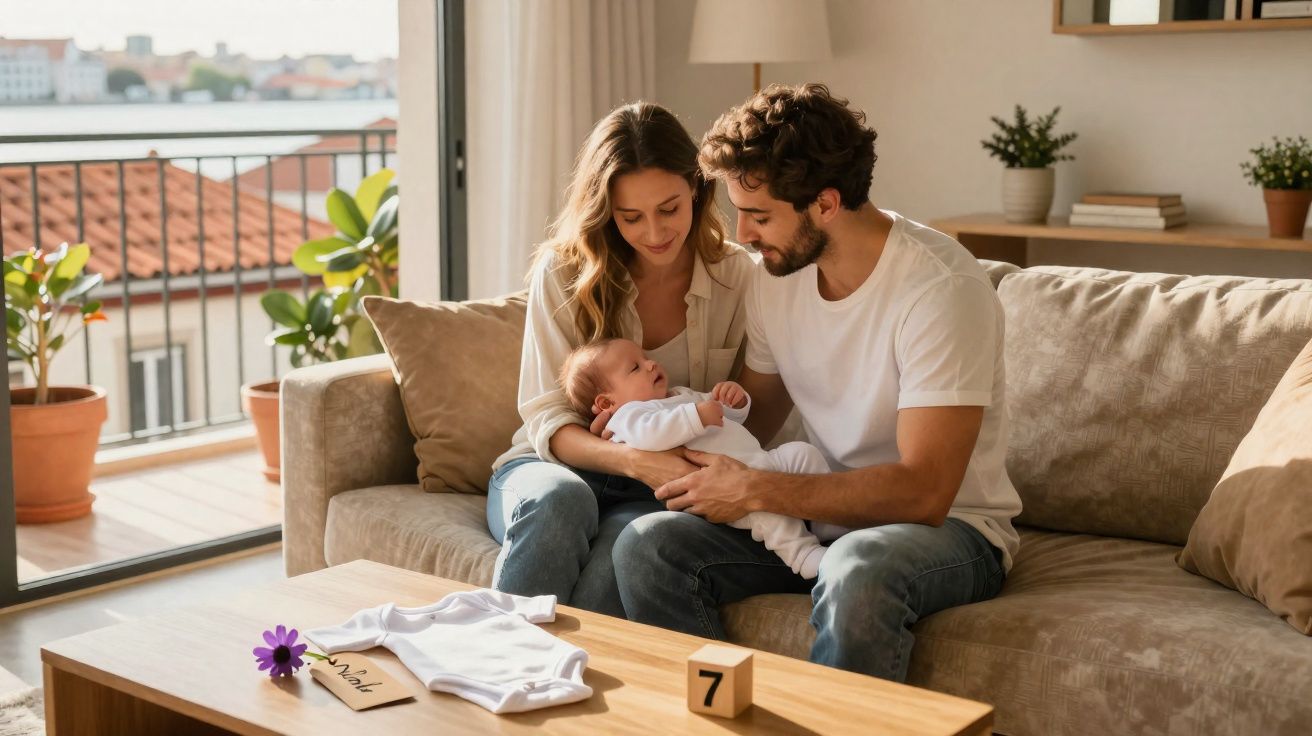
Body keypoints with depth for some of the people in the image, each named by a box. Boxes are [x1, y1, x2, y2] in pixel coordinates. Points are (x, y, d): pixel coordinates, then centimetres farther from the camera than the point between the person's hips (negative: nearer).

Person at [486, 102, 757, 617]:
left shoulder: (738, 277, -1)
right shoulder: (564, 271, -5)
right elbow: (547, 421, -9)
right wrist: (634, 460, -28)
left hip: (659, 496, 0)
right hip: (556, 466, 0)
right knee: (557, 499, -37)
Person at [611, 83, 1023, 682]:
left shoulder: (942, 288, -21)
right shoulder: (776, 274, 1)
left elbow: (922, 492, -25)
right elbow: (753, 418, 16)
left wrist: (754, 490, -23)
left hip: (951, 526, -6)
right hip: (823, 517, 6)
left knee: (858, 571, -40)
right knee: (645, 546, -16)